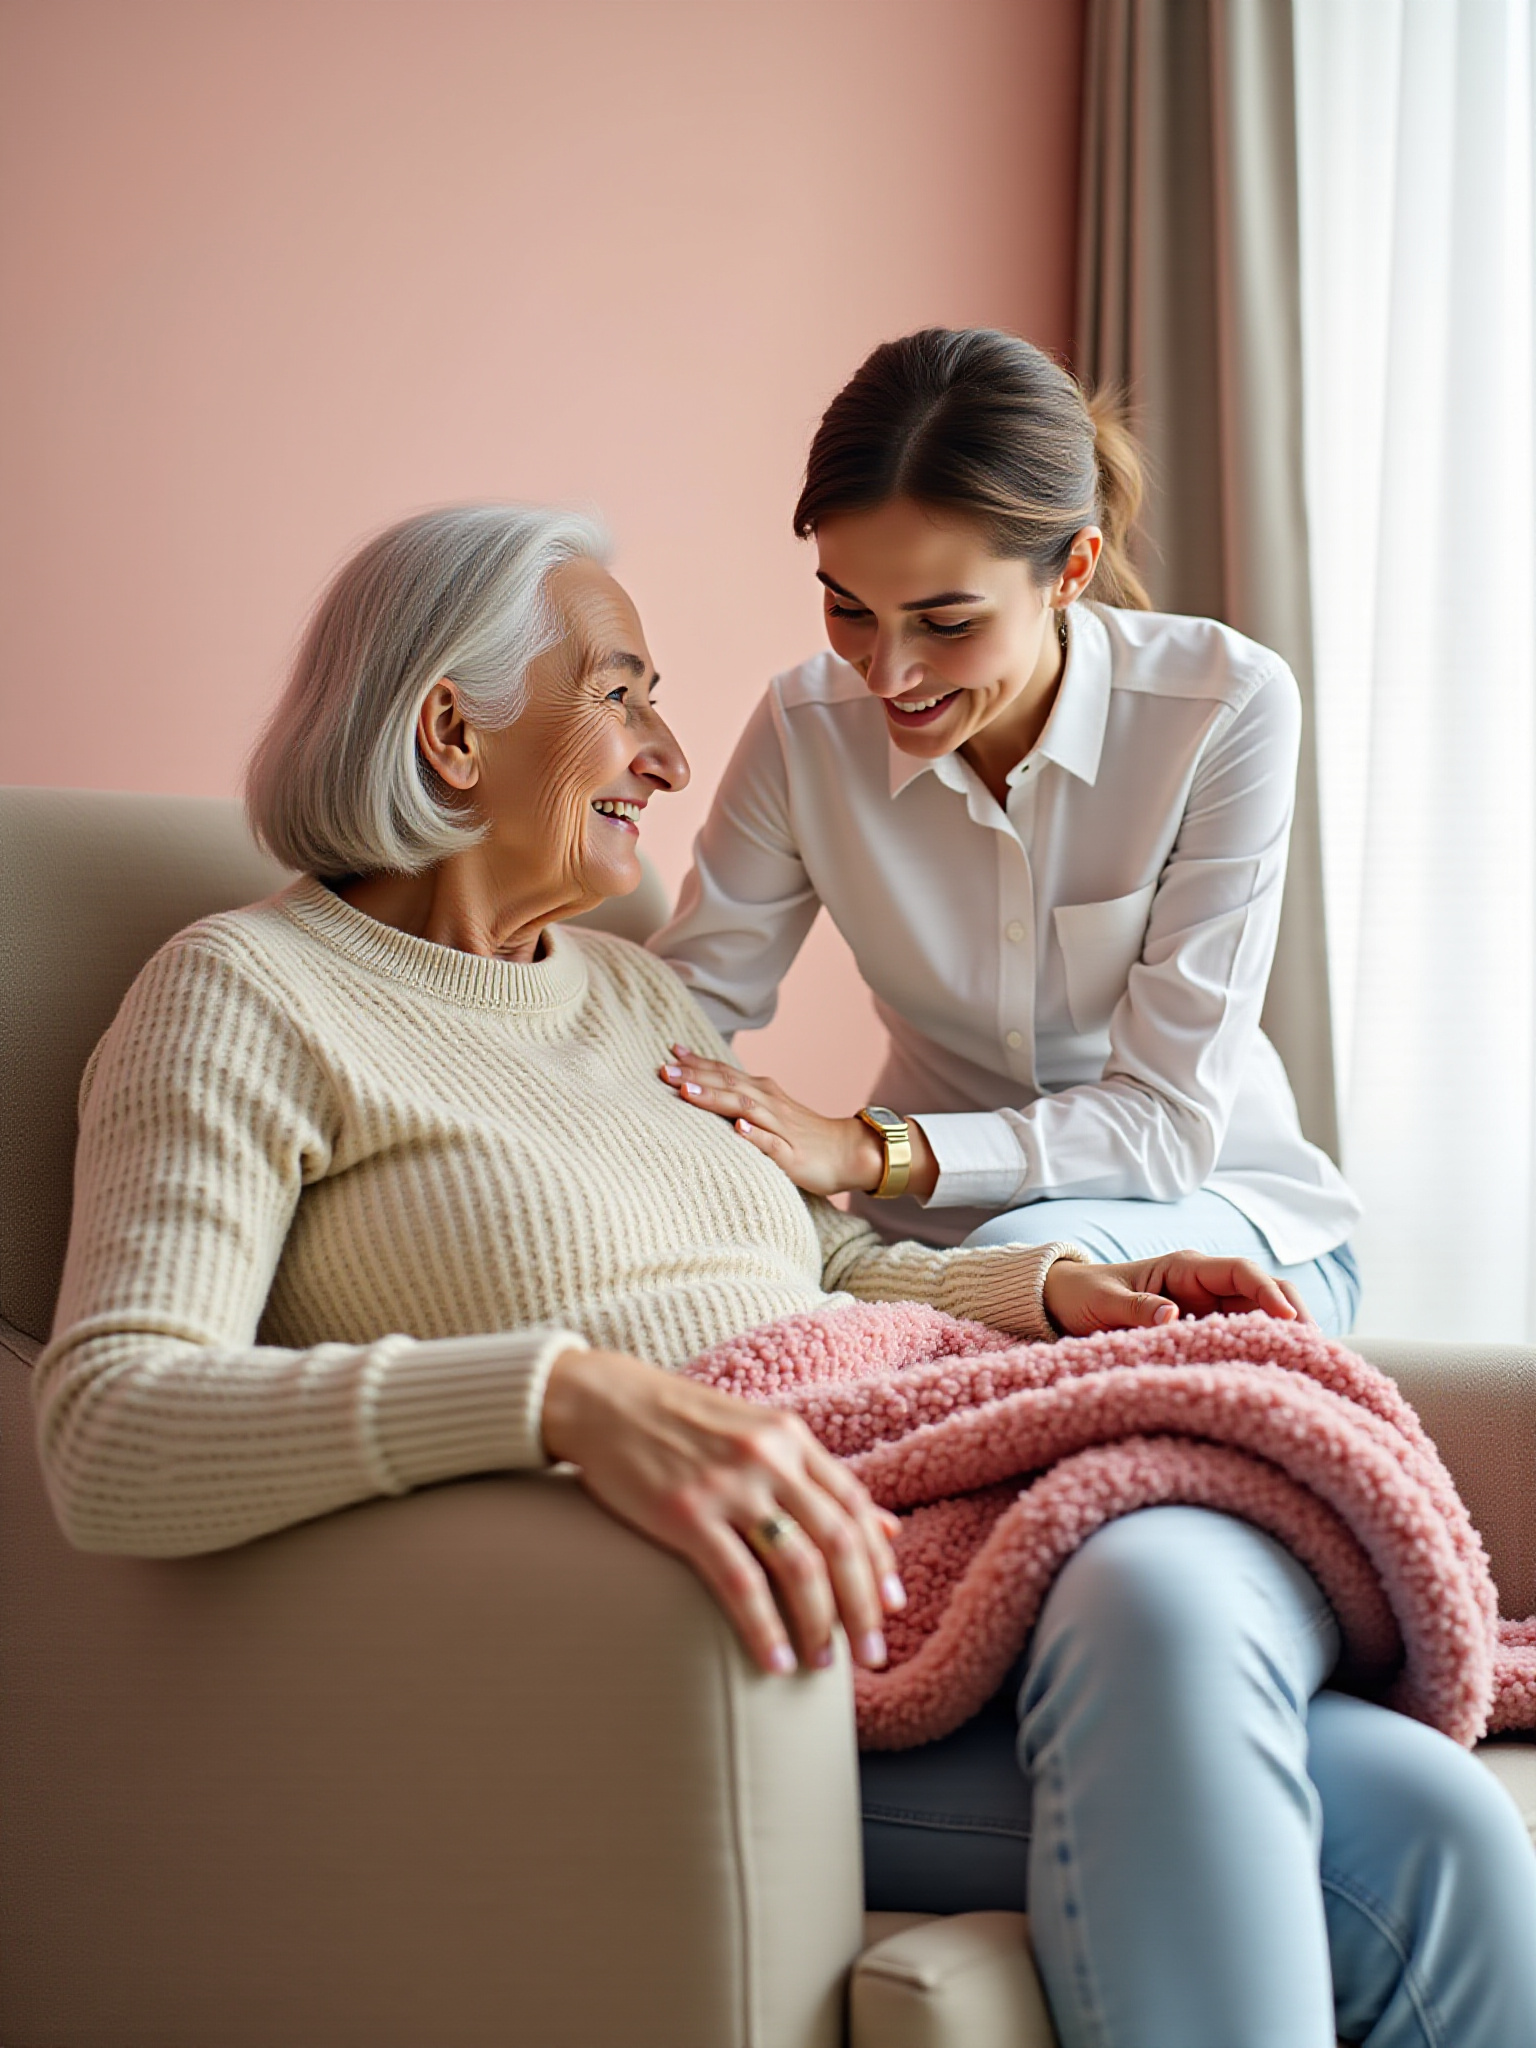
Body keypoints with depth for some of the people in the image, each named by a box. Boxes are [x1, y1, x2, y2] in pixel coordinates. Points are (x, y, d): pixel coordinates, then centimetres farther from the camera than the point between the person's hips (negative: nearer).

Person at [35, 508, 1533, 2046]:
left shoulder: (631, 992, 26)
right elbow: (103, 1431, -16)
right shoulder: (247, 996, 1)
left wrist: (1059, 1287, 9)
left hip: (916, 1558, 7)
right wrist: (574, 1395, -31)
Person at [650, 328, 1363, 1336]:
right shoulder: (806, 730, -10)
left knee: (1022, 1255, -36)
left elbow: (1169, 1118, -20)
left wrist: (867, 1153, -32)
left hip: (1216, 1212, -2)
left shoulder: (1228, 708, -19)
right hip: (939, 1217, 2)